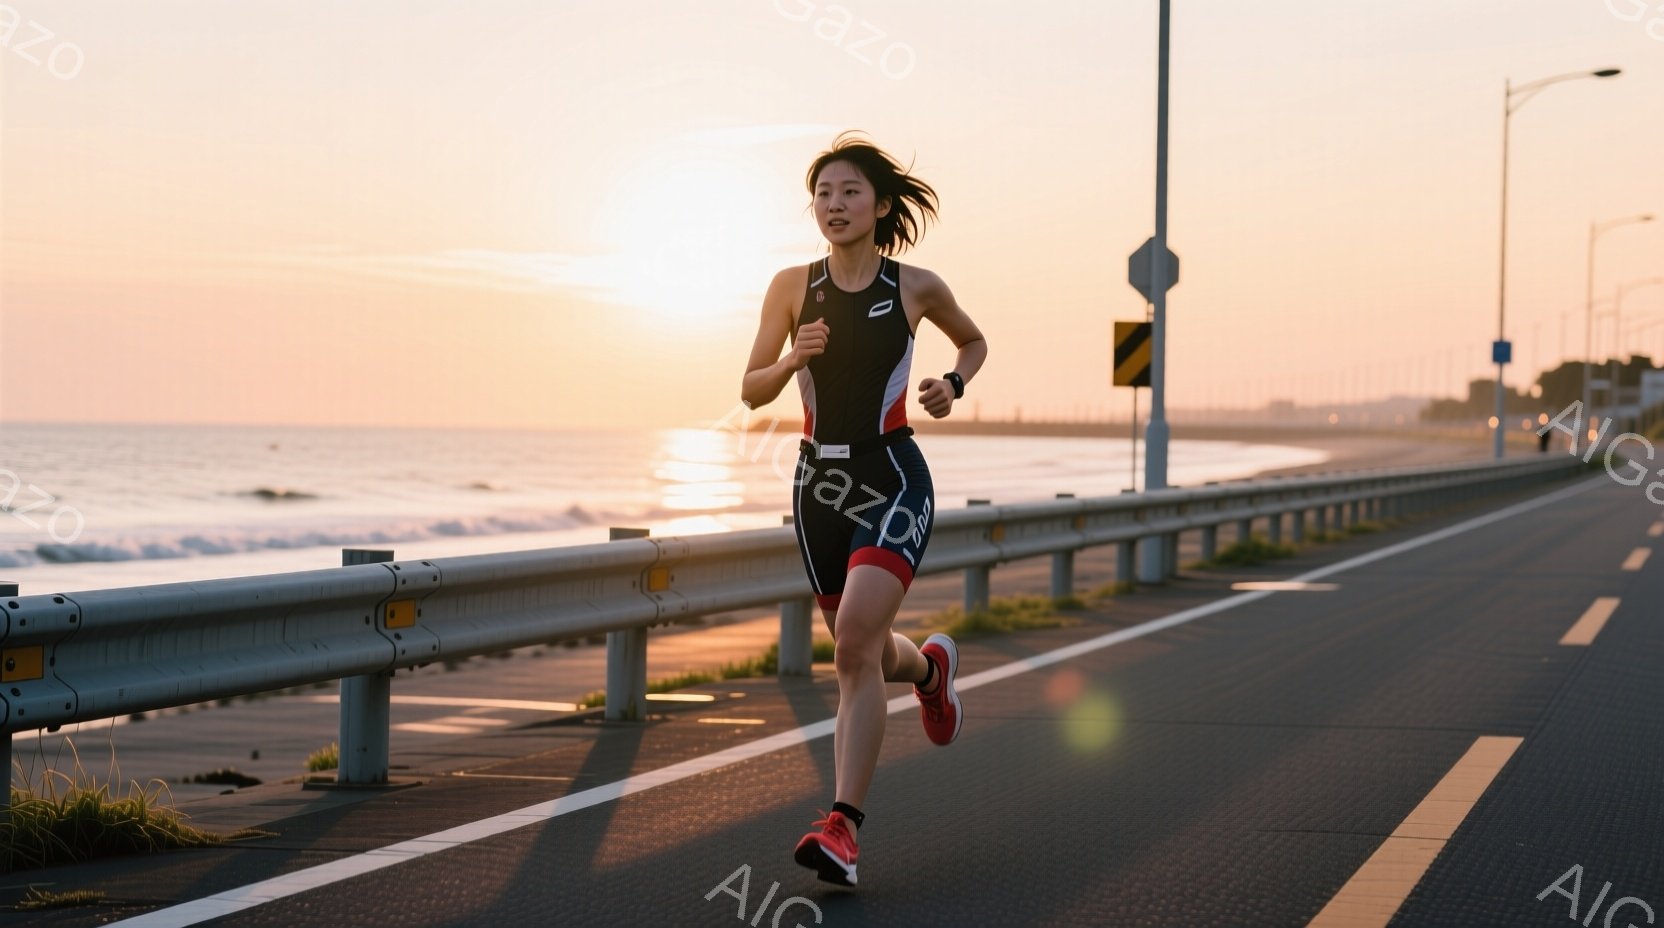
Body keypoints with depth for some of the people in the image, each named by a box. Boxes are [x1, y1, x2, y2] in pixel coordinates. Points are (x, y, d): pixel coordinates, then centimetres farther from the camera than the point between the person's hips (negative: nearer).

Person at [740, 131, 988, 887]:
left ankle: (843, 827, -21)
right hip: (819, 481, 4)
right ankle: (930, 667, 54)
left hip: (892, 480, -4)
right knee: (865, 655, 16)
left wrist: (953, 385, -1)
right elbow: (752, 391, 5)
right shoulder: (793, 286, 2)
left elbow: (973, 342, 20)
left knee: (855, 646, -22)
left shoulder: (915, 287, 0)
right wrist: (795, 357, -15)